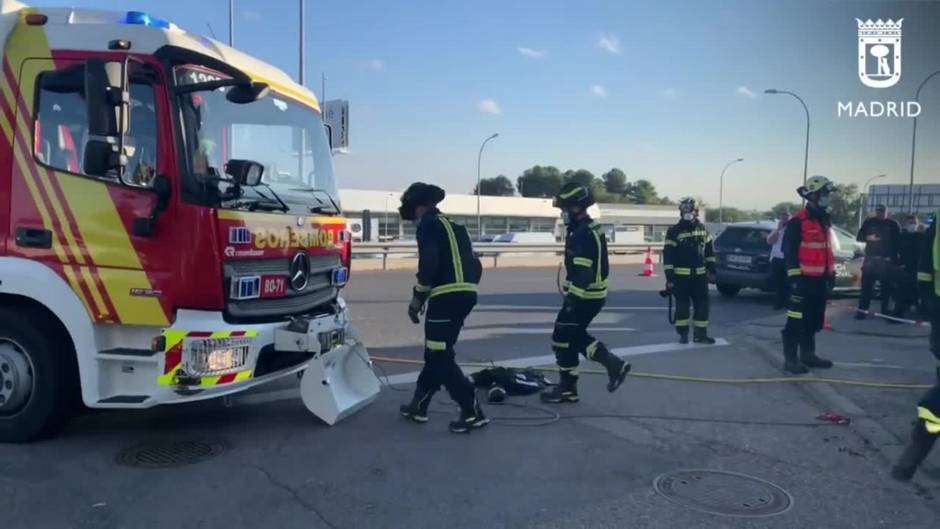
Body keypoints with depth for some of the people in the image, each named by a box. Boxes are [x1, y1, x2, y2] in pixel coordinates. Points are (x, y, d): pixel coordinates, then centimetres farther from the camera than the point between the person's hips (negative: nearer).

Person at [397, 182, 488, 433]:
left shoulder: (428, 224, -3)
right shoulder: (454, 225, 23)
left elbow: (429, 265, -15)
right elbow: (474, 264, 21)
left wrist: (417, 299, -6)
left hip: (446, 296, -9)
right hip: (466, 295, 9)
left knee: (440, 357, -3)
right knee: (436, 352, 18)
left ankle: (472, 412, -6)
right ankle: (418, 405, 26)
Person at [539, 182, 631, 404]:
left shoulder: (584, 234, -21)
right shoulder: (588, 229, 13)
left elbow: (583, 271, -27)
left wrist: (572, 299, -27)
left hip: (584, 296, -10)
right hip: (592, 294, 10)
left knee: (563, 338, -1)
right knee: (576, 335, 19)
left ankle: (567, 389, 9)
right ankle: (613, 364, 17)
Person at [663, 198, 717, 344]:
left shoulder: (702, 229, 9)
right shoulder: (674, 231, -8)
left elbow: (709, 250, 18)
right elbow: (668, 255, -10)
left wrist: (711, 270, 14)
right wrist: (669, 277, -14)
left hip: (699, 275, 5)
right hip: (681, 276, -4)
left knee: (702, 304, 5)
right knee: (682, 305, 3)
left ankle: (700, 334, 15)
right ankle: (683, 334, 15)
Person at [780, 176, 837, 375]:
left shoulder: (824, 220, 15)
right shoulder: (798, 222, -13)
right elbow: (789, 252, -17)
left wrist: (831, 272, 23)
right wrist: (795, 276, -20)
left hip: (820, 278, 9)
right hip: (804, 278, -9)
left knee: (815, 320, 16)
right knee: (797, 320, -7)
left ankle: (808, 354, 27)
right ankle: (790, 359, -3)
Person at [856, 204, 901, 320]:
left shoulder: (893, 224, 8)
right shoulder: (869, 222, 10)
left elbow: (898, 241, 6)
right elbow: (859, 237, 9)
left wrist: (895, 258, -3)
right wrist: (869, 237, -13)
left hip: (887, 260, 0)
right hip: (870, 258, 0)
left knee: (886, 286, -1)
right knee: (866, 284, -5)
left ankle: (885, 310, 7)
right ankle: (862, 309, -5)